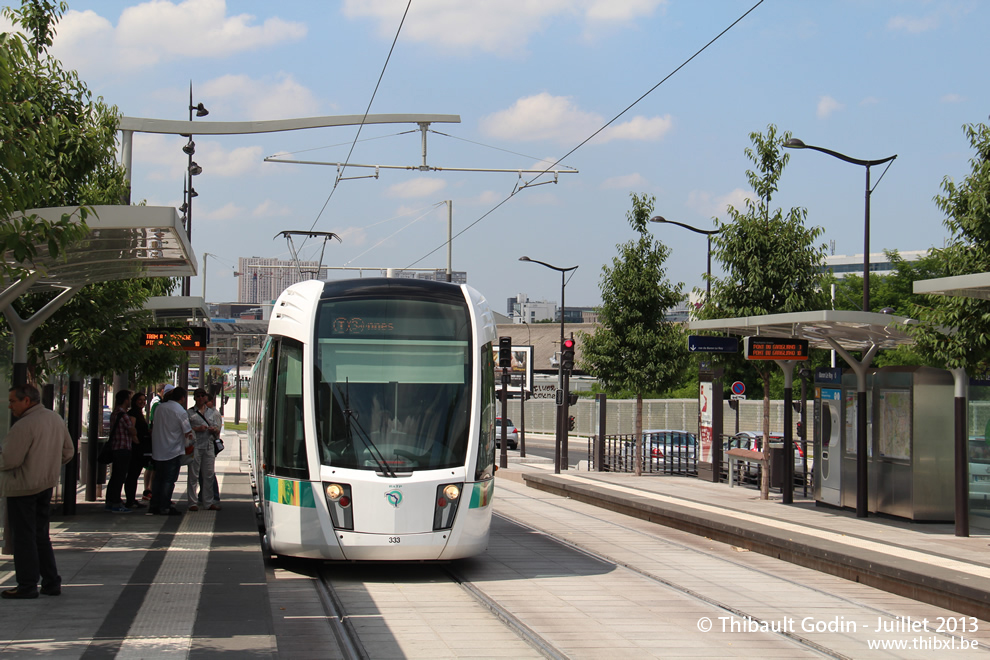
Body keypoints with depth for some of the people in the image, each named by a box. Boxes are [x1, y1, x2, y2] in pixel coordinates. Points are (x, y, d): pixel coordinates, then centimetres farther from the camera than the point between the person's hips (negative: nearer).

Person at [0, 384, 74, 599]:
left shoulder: (24, 426, -20)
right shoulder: (55, 418, 7)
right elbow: (68, 452, 14)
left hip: (22, 487, -8)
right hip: (47, 485, 8)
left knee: (24, 537, 0)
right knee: (41, 535, 16)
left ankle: (27, 585, 5)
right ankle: (51, 582, 17)